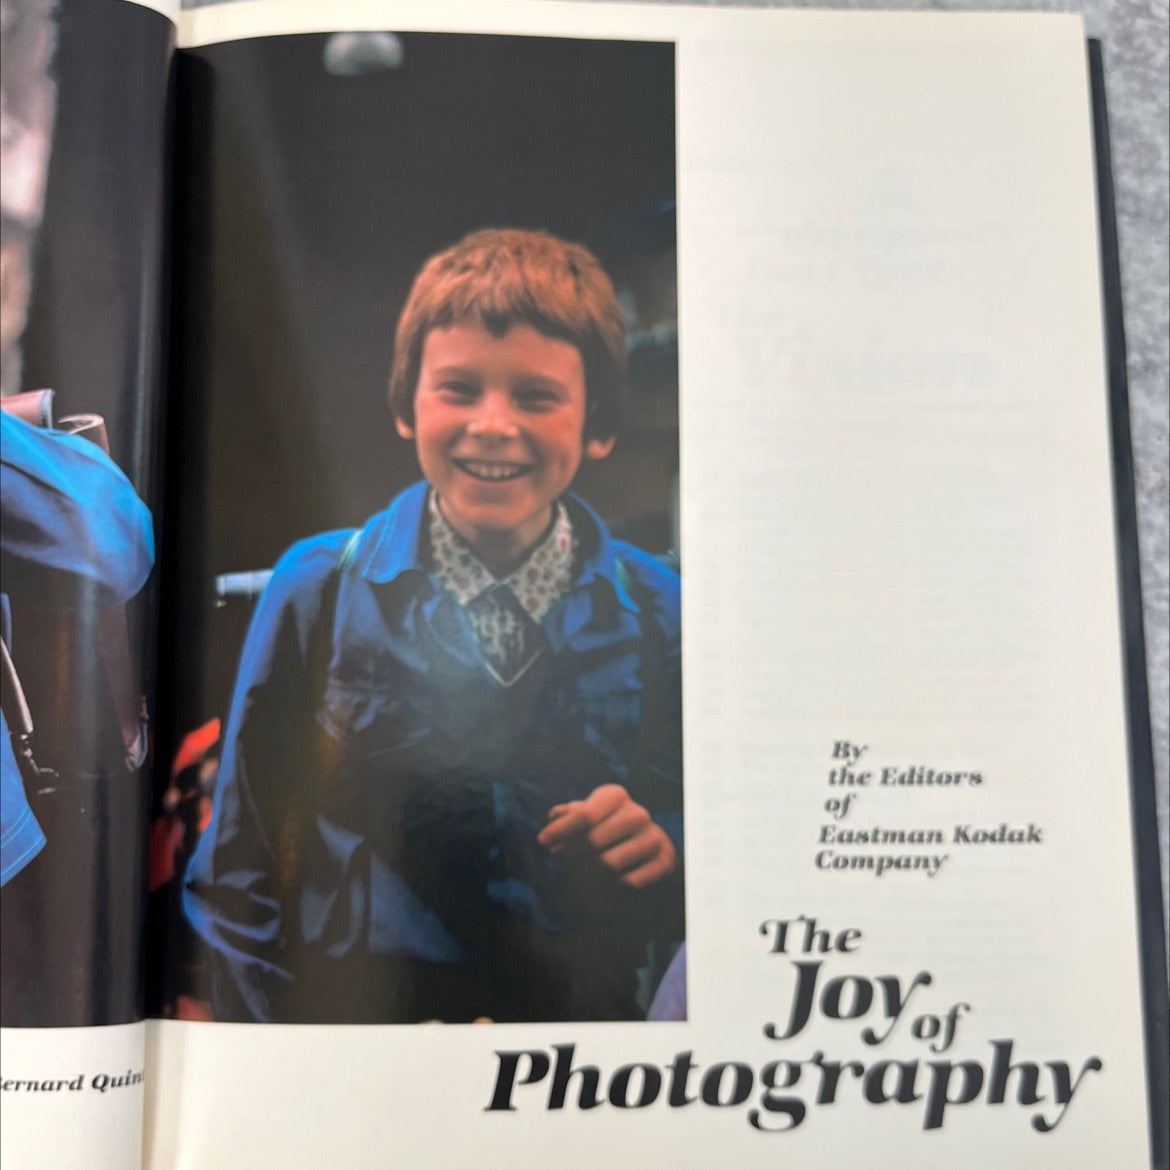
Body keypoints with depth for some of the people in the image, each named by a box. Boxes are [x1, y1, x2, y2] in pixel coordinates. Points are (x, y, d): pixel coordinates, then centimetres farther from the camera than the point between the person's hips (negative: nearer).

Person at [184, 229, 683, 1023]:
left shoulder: (658, 613, -4)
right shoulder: (318, 590, -7)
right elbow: (242, 856, -3)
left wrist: (660, 850, -16)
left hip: (580, 1015, 1)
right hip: (344, 1010, -1)